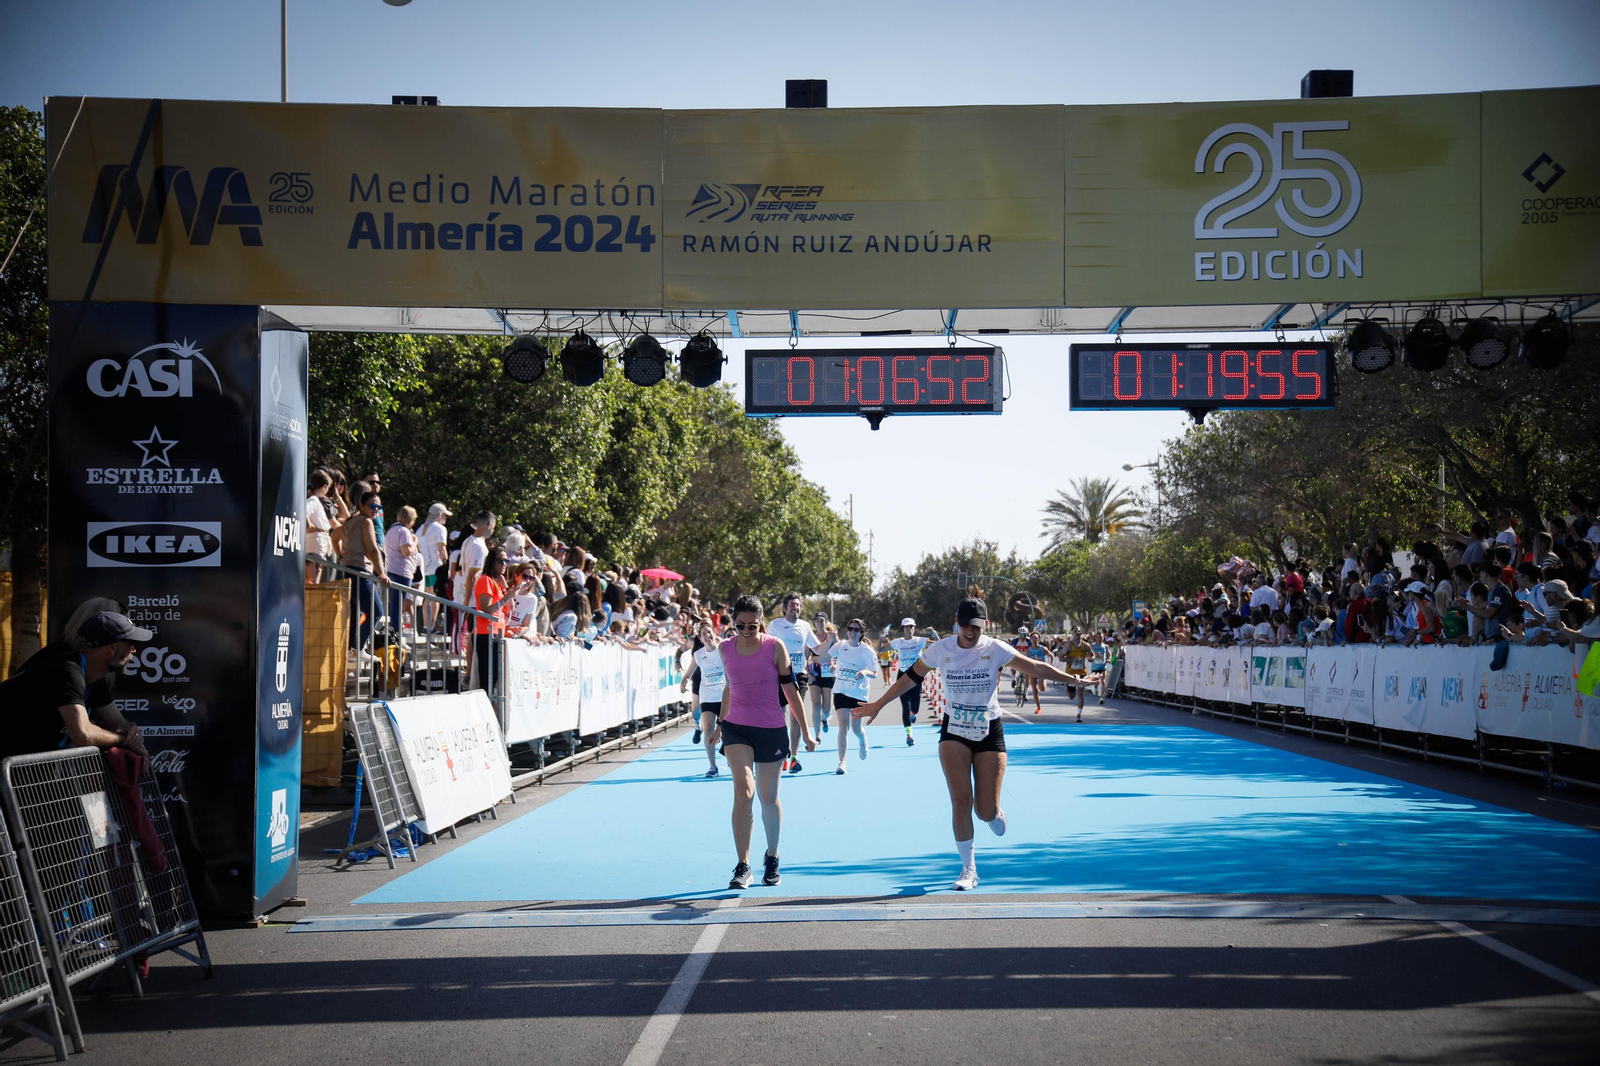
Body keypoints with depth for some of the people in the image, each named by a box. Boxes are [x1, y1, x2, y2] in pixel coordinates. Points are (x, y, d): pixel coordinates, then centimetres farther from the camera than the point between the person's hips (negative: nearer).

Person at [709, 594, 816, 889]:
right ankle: (743, 866, -14)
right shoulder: (725, 649, 0)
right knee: (743, 789, -18)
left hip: (771, 730, -1)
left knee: (768, 797, 9)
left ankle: (772, 858, 31)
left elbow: (790, 689, -3)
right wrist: (720, 723, 24)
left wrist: (806, 732, -2)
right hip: (736, 728, 1)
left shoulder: (775, 647, -8)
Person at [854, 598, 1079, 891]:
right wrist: (878, 704, 9)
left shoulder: (995, 649, -11)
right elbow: (910, 678, 5)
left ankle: (995, 812, 37)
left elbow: (1037, 669, -9)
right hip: (954, 732, 1)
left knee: (987, 811, -4)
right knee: (961, 801, -12)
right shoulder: (940, 650, -7)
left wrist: (1075, 679, -14)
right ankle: (969, 870, 2)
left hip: (990, 733, -1)